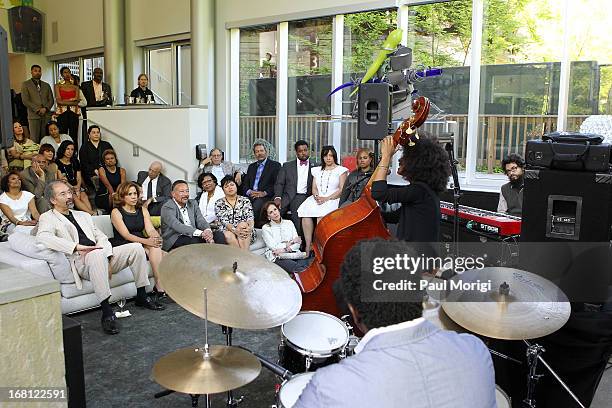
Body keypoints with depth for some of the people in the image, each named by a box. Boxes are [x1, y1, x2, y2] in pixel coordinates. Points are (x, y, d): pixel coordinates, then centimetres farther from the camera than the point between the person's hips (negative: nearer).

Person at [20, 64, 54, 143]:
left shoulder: (46, 85, 19)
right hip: (34, 115, -3)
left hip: (46, 115, 3)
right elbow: (25, 100, -3)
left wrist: (45, 108, -6)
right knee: (34, 139, -5)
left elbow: (51, 100, 12)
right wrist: (37, 110, -11)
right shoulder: (25, 85, 6)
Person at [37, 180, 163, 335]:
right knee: (96, 254, -40)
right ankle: (107, 311, -39)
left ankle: (141, 296, -2)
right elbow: (43, 237, -16)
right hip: (79, 262, -6)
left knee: (136, 247, -13)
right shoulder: (48, 218, 7)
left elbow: (102, 237, 20)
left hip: (102, 255, 7)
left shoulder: (84, 215, 28)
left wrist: (102, 248, -4)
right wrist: (77, 247, -24)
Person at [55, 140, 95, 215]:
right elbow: (61, 180, -5)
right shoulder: (57, 163, 3)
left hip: (76, 186, 4)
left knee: (84, 196, -28)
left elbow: (79, 178, 13)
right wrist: (72, 188, -16)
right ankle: (92, 213, -49)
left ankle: (90, 214, -49)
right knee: (75, 198, -32)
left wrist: (78, 187, -7)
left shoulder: (75, 162, 19)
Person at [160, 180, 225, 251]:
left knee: (219, 235, -16)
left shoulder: (193, 203, 15)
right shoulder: (167, 207, -7)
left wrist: (208, 231, -24)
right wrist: (200, 233, -36)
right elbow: (177, 226, -22)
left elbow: (200, 221, 3)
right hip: (174, 240, -6)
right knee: (197, 240, -34)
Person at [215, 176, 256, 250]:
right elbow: (223, 221, -7)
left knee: (242, 224, -32)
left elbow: (250, 217, -2)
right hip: (227, 231, 0)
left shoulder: (245, 200, 11)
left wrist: (249, 228, -27)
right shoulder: (219, 203, 8)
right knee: (229, 235, -33)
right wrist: (235, 230, -27)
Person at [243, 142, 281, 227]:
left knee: (257, 204, -35)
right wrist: (249, 191, -4)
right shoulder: (251, 166, 26)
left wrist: (264, 193, -14)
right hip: (251, 196, 4)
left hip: (266, 196, -4)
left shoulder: (275, 165, 8)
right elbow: (245, 183, 19)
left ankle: (257, 226, -23)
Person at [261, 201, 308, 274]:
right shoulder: (265, 228, 8)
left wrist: (285, 250, -10)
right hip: (277, 258, -3)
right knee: (297, 268, -34)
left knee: (304, 264, -33)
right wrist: (291, 242, -1)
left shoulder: (289, 223, 18)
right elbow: (273, 247, -3)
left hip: (293, 253, 3)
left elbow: (297, 244, 8)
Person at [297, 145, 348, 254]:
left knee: (321, 215, -36)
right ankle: (308, 245, -27)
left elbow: (342, 190, -1)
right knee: (305, 212, -29)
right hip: (317, 199, 4)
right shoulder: (317, 170, 24)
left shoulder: (341, 170, 9)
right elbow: (314, 188, 17)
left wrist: (327, 198, -13)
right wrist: (316, 196, -6)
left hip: (333, 199, -4)